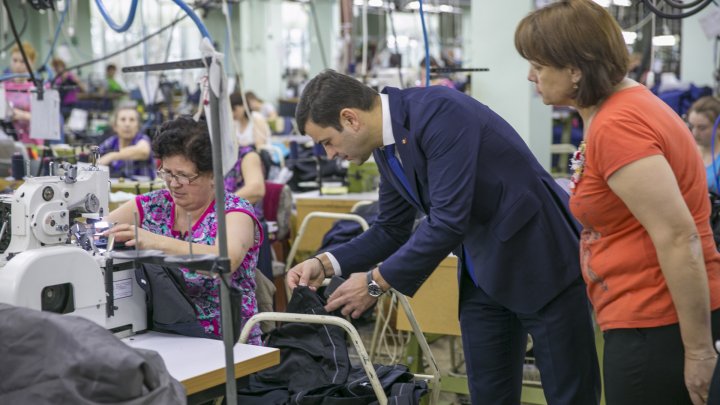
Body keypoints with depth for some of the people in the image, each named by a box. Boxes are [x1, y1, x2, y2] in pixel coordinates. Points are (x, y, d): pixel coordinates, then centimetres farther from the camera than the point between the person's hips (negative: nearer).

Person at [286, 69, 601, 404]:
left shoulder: (438, 112, -24)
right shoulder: (386, 145, 3)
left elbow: (449, 220, -29)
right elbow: (391, 230, 14)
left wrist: (376, 281, -20)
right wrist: (326, 263, -1)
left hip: (540, 259, -8)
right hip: (484, 273, 8)